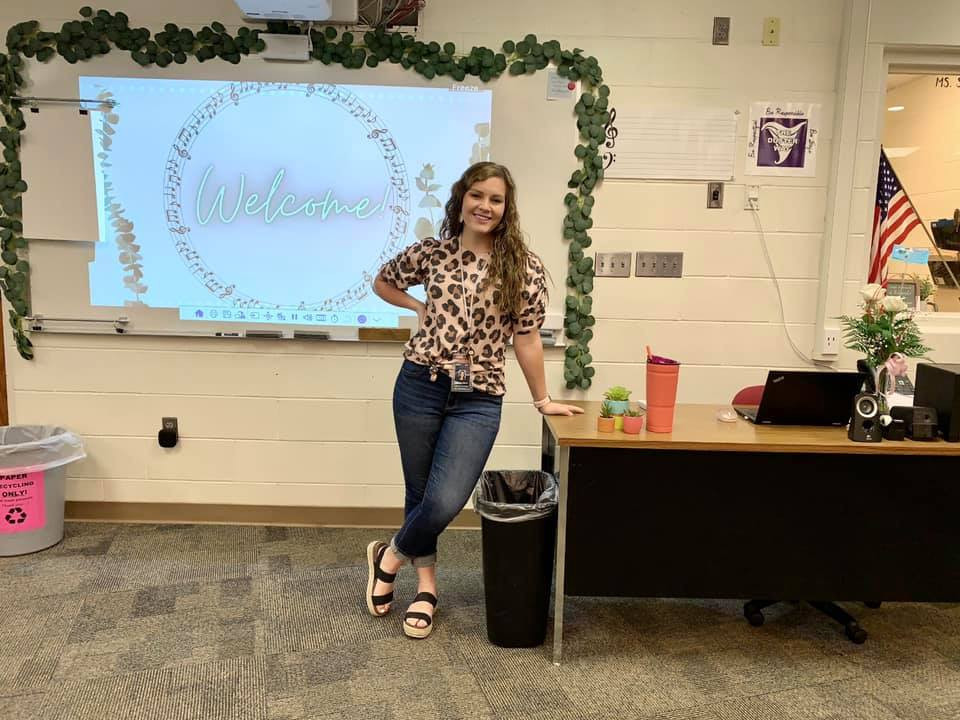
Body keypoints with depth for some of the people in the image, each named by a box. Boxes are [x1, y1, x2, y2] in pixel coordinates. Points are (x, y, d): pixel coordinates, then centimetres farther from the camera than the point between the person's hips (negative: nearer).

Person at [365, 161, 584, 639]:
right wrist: (420, 309, 6)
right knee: (419, 493, 11)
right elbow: (382, 282, 21)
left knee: (445, 503, -11)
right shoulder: (430, 253, 3)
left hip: (477, 400, -2)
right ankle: (427, 585, 32)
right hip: (419, 387, 2)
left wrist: (542, 400, 6)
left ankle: (390, 557, 20)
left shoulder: (523, 268, -3)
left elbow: (526, 338, 2)